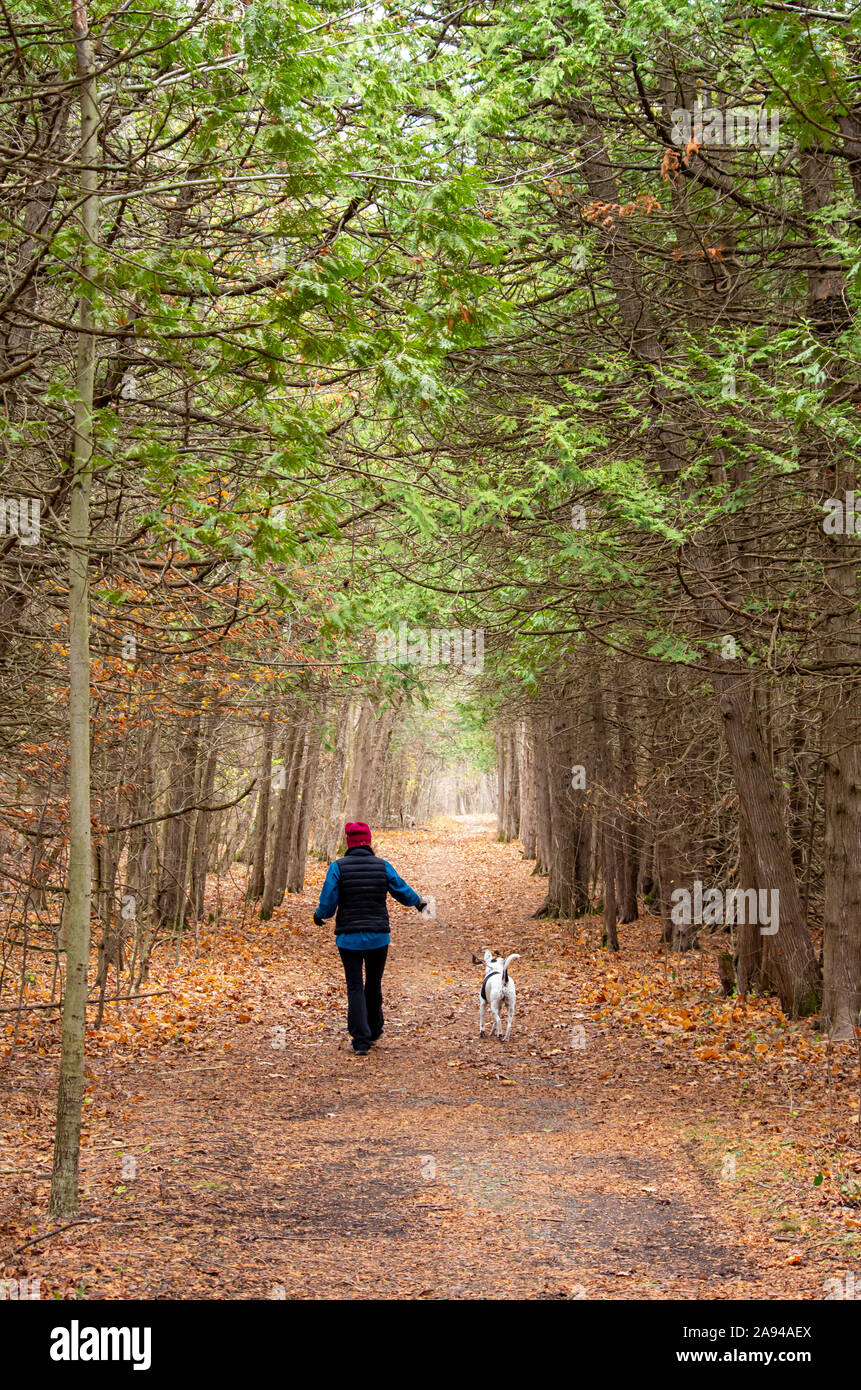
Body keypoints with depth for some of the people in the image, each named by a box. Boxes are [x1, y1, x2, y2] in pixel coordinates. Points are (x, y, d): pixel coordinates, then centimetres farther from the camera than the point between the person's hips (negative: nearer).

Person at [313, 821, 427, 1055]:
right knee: (374, 985, 19)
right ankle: (374, 1032, 33)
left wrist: (319, 915, 12)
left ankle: (361, 1040, -7)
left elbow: (327, 904, -11)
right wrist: (419, 902, 29)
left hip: (349, 937, -2)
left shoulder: (338, 867, -9)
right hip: (378, 937, 2)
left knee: (355, 988, 2)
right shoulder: (382, 866, -3)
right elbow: (404, 892, 8)